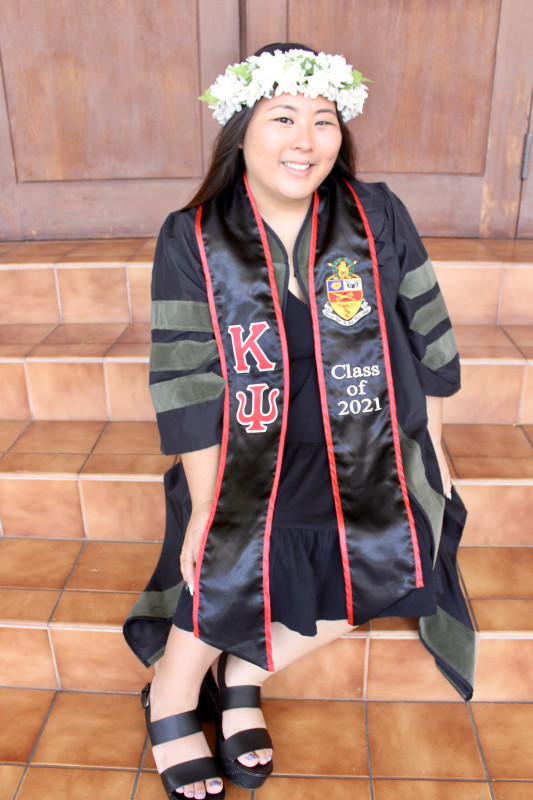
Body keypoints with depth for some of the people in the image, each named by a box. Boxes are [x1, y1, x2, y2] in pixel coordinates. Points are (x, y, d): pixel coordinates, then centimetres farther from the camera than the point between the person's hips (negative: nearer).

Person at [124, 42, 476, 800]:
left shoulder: (380, 217, -2)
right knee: (234, 554, -22)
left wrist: (431, 447, 8)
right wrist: (206, 507, -11)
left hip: (368, 453, 3)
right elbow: (190, 388, -9)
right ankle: (171, 697, 7)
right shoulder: (191, 240, -6)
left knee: (379, 563, -16)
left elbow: (423, 342, 5)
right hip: (252, 459, -2)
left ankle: (243, 671, 6)